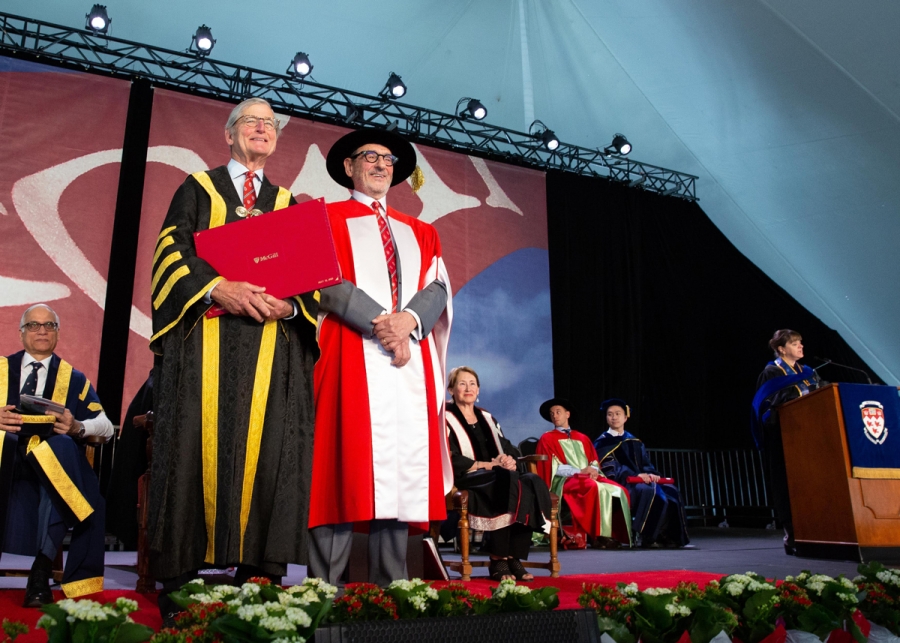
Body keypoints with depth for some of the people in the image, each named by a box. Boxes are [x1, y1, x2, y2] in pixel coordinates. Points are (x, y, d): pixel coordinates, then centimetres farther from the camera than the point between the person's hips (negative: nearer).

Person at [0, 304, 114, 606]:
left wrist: (77, 427, -14)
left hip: (52, 458, 1)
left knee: (62, 444, -36)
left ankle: (42, 569, -31)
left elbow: (106, 427, 8)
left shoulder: (74, 378, 19)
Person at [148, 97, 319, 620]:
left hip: (272, 339, 2)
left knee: (266, 449, -6)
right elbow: (172, 248, 2)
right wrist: (217, 287, -16)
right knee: (200, 444, -7)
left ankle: (257, 575, -2)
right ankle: (182, 577, -1)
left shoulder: (289, 204, 21)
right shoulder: (198, 188, 15)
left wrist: (290, 304, -11)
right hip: (206, 335, -2)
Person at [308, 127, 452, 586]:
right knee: (346, 467, -9)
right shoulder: (327, 219, 11)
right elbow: (327, 283, -4)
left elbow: (437, 288, 10)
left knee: (403, 469, 1)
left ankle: (391, 587, 8)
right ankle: (325, 588, -3)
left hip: (412, 363, 4)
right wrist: (381, 323, -15)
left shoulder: (421, 233, 24)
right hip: (352, 357, -4)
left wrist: (409, 319, -11)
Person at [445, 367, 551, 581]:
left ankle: (514, 557, -26)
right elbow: (452, 460, -8)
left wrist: (510, 459, -8)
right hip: (466, 480, -6)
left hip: (498, 477, 6)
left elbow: (508, 449, 17)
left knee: (534, 483, -25)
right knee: (507, 481, -36)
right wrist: (488, 465, -16)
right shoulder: (446, 420, 5)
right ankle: (498, 560, -29)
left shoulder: (487, 418, 24)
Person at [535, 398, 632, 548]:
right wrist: (579, 471, -15)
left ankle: (614, 533, -23)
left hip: (589, 477, 5)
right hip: (565, 480, -5)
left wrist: (593, 470, -10)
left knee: (618, 490, -23)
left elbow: (595, 462, 15)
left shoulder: (582, 438, 25)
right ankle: (598, 535, -31)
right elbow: (554, 468, -3)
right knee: (595, 487, -36)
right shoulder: (547, 438, 10)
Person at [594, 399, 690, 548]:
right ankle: (644, 536, -27)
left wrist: (651, 473, -10)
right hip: (620, 484, -6)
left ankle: (666, 536, -12)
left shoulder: (635, 442, 21)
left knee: (671, 491, -14)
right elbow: (610, 468, -10)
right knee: (648, 491, -34)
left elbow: (646, 463, 14)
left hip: (641, 481, 7)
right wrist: (635, 475, -21)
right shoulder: (602, 443, 2)